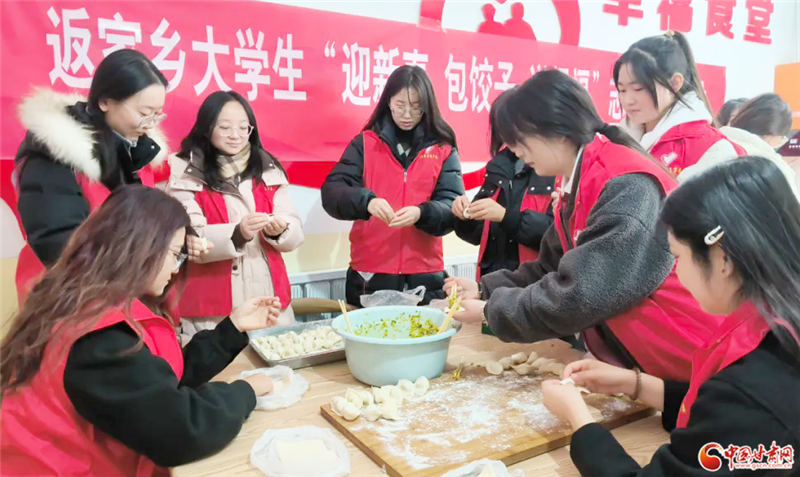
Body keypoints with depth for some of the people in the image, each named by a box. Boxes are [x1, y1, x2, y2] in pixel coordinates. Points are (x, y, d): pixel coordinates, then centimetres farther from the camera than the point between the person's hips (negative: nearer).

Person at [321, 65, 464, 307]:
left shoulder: (443, 149, 3)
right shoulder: (365, 143, 2)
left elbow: (454, 207, -3)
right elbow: (331, 192, -7)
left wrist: (421, 213, -23)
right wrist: (366, 200, -27)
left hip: (424, 273, 1)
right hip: (370, 272, 0)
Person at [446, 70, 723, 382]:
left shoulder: (627, 187, -28)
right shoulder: (575, 184, 2)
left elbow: (578, 296, -31)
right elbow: (553, 268, 9)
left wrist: (491, 310, -18)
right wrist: (485, 290, -1)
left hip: (684, 362, -8)